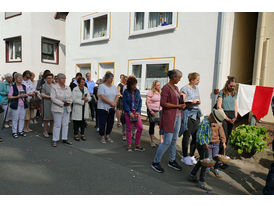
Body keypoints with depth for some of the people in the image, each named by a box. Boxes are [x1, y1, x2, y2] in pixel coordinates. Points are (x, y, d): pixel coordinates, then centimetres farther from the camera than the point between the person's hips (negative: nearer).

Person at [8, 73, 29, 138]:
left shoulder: (24, 86, 10)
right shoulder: (12, 87, -5)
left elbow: (26, 95, 20)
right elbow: (9, 96, -7)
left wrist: (25, 95, -3)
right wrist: (17, 96, -19)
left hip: (23, 105, 5)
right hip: (15, 105, -5)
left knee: (22, 118, 8)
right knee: (15, 119, 1)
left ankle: (20, 131, 20)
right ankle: (14, 132, 12)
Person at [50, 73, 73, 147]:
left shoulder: (68, 88, 12)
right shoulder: (54, 87, -5)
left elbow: (71, 97, 12)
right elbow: (53, 98, -13)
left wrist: (69, 102, -8)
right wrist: (62, 103, -17)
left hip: (67, 109, 5)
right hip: (57, 108, -5)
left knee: (65, 124, 9)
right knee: (57, 124, -2)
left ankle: (64, 139, 19)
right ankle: (54, 140, 8)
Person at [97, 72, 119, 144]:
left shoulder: (114, 87, 11)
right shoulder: (101, 86, -8)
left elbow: (117, 96, 9)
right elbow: (102, 97, -17)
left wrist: (114, 103, -10)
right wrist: (111, 103, -16)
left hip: (111, 108, 6)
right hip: (103, 108, -6)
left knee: (110, 122, 10)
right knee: (102, 123, 1)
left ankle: (107, 136, 25)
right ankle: (102, 137, 15)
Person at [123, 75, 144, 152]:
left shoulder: (137, 91, 4)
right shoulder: (126, 92, -5)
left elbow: (140, 102, 5)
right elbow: (124, 103, -6)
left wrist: (138, 112, -6)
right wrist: (130, 112, -13)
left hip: (136, 112, 3)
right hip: (128, 112, -3)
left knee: (140, 128, -3)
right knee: (129, 129, 6)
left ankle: (137, 145, 12)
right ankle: (129, 145, 19)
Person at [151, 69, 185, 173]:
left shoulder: (176, 87, 13)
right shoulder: (166, 88, -13)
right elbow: (163, 103, -19)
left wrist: (182, 104, 7)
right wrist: (177, 106, -18)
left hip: (177, 116, 9)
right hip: (169, 116, -9)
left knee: (174, 140, 15)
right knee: (167, 141, -6)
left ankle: (172, 161, 29)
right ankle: (155, 162, 10)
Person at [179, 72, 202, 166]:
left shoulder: (196, 88, 16)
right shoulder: (184, 89, -7)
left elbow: (199, 100, 18)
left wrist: (197, 101, -4)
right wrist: (192, 102, -21)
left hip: (196, 113, 7)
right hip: (188, 114, -7)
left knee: (196, 136, 6)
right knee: (187, 136, -1)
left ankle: (191, 155, 21)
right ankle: (185, 157, 12)